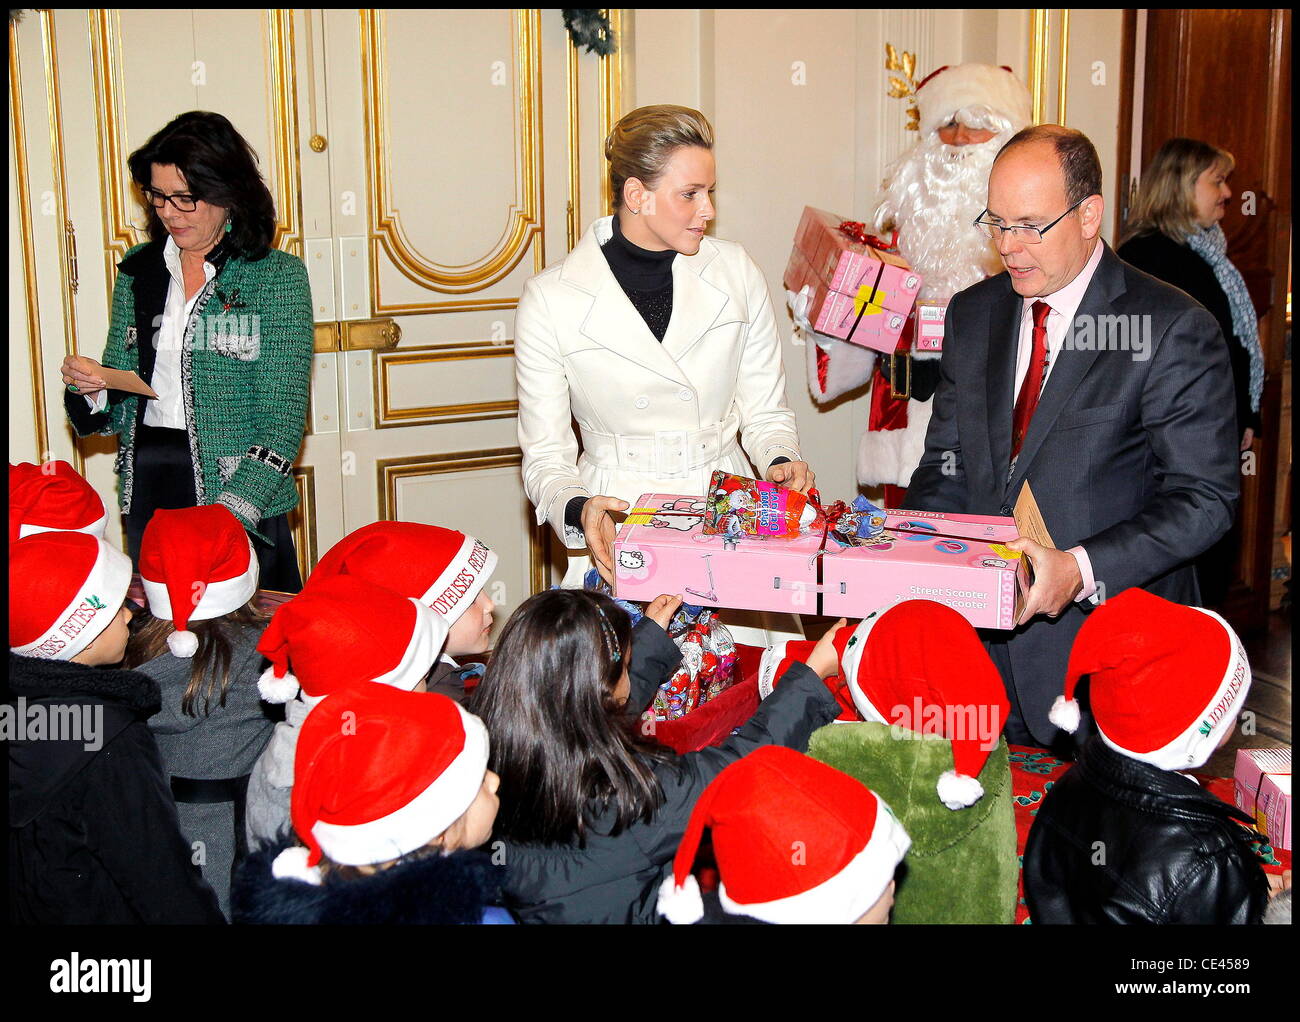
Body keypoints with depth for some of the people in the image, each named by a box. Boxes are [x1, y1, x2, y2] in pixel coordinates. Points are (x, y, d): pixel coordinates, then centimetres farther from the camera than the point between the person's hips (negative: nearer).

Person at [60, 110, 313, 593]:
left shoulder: (276, 275, -5)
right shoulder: (139, 271, 9)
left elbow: (283, 420, -11)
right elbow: (119, 409, 14)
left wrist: (232, 513, -21)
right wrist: (91, 391, -9)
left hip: (243, 502, -4)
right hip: (147, 490, 4)